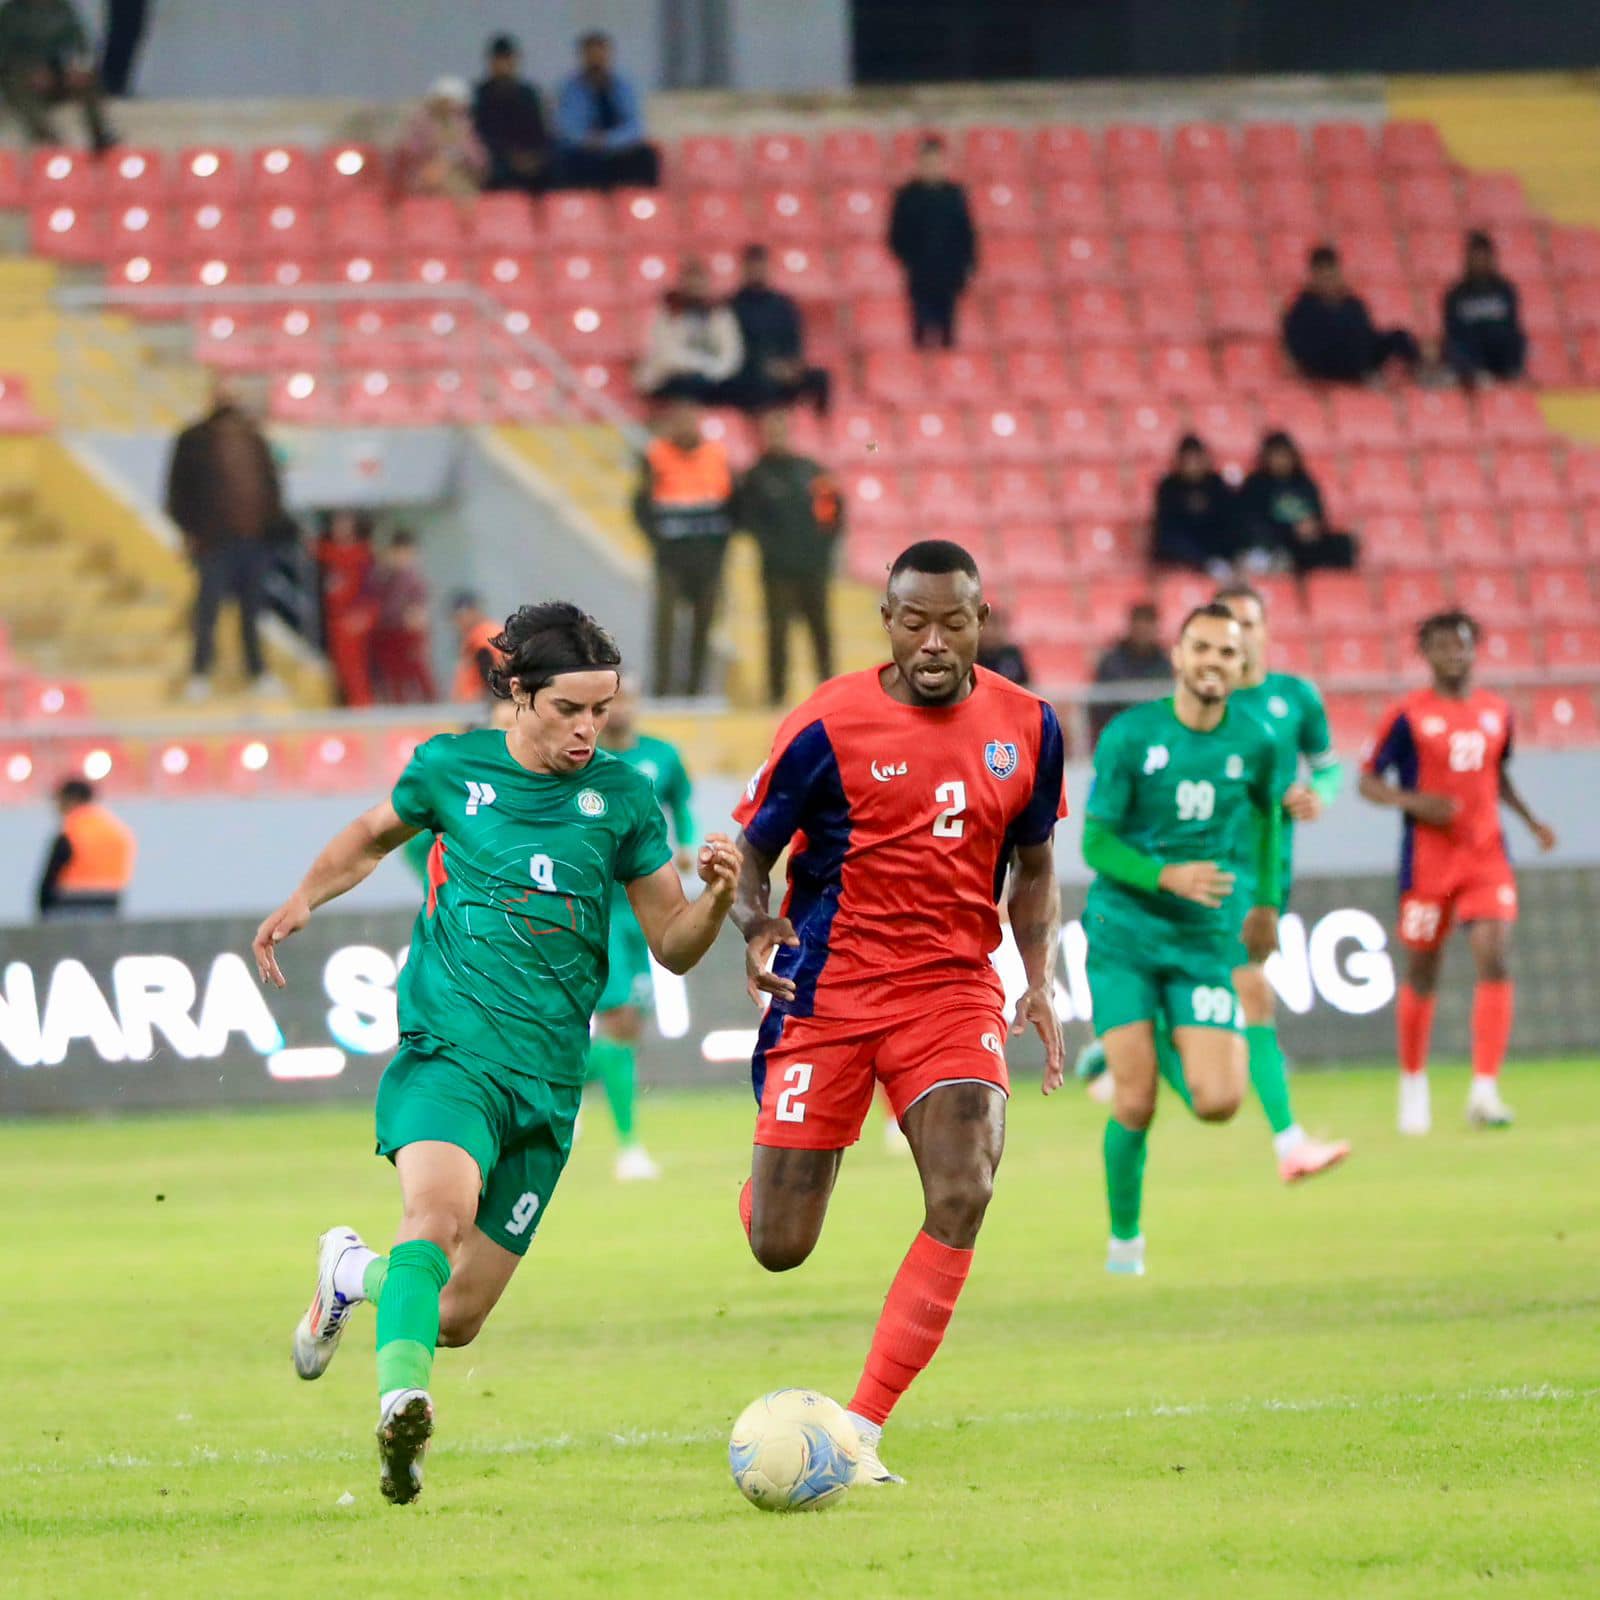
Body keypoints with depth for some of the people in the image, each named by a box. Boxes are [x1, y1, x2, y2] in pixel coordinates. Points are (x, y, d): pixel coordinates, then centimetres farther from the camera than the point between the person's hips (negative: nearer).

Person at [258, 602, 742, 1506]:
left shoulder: (622, 797, 5)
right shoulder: (452, 768, 4)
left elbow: (673, 946, 10)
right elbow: (376, 835, 25)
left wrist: (718, 898, -10)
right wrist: (306, 898, 8)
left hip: (547, 1082, 3)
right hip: (449, 1052, -3)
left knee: (456, 1319, 8)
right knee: (441, 1205, -35)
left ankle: (352, 1273, 40)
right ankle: (402, 1399, -48)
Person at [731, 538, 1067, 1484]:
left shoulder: (1026, 728, 3)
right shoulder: (829, 726, -9)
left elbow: (1033, 864, 16)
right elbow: (751, 847, 1)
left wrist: (1042, 978, 1)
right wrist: (755, 924, -21)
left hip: (953, 988, 2)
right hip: (829, 989, -2)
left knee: (964, 1198, -21)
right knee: (780, 1247, -1)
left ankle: (861, 1430, -14)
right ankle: (771, 1179, 42)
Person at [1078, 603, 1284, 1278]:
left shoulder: (1254, 744, 0)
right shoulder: (1129, 736, -8)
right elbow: (1095, 842, -8)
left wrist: (1266, 902, 26)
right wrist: (1167, 876, -24)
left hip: (1208, 940, 2)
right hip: (1123, 935, -2)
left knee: (1218, 1103, -12)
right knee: (1134, 1105, -8)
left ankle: (1167, 1048, 24)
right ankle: (1124, 1237, 15)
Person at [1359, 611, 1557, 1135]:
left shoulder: (1497, 712, 8)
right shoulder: (1408, 714, -5)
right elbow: (1368, 781, -2)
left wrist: (1531, 819, 12)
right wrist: (1413, 802, -19)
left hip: (1487, 856, 3)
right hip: (1427, 859, -3)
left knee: (1495, 961, -13)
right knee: (1422, 973, 6)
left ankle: (1484, 1091, -15)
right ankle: (1413, 1082, 27)